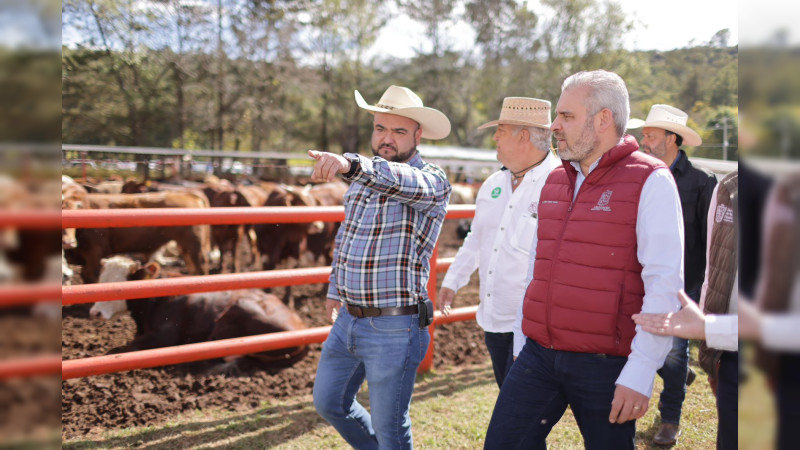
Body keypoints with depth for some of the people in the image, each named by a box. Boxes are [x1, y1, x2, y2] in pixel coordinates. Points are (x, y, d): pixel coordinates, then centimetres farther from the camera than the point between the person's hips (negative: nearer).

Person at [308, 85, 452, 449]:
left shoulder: (432, 180, -14)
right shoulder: (364, 176, 9)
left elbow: (404, 183, -38)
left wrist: (351, 165, -55)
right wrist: (335, 290, 26)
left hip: (393, 329, -7)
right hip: (348, 319, 8)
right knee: (328, 402, 20)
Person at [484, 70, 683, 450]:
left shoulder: (650, 182, -9)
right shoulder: (555, 181, 12)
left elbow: (665, 284, -15)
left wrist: (640, 374, -19)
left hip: (605, 365, -5)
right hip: (539, 355, 6)